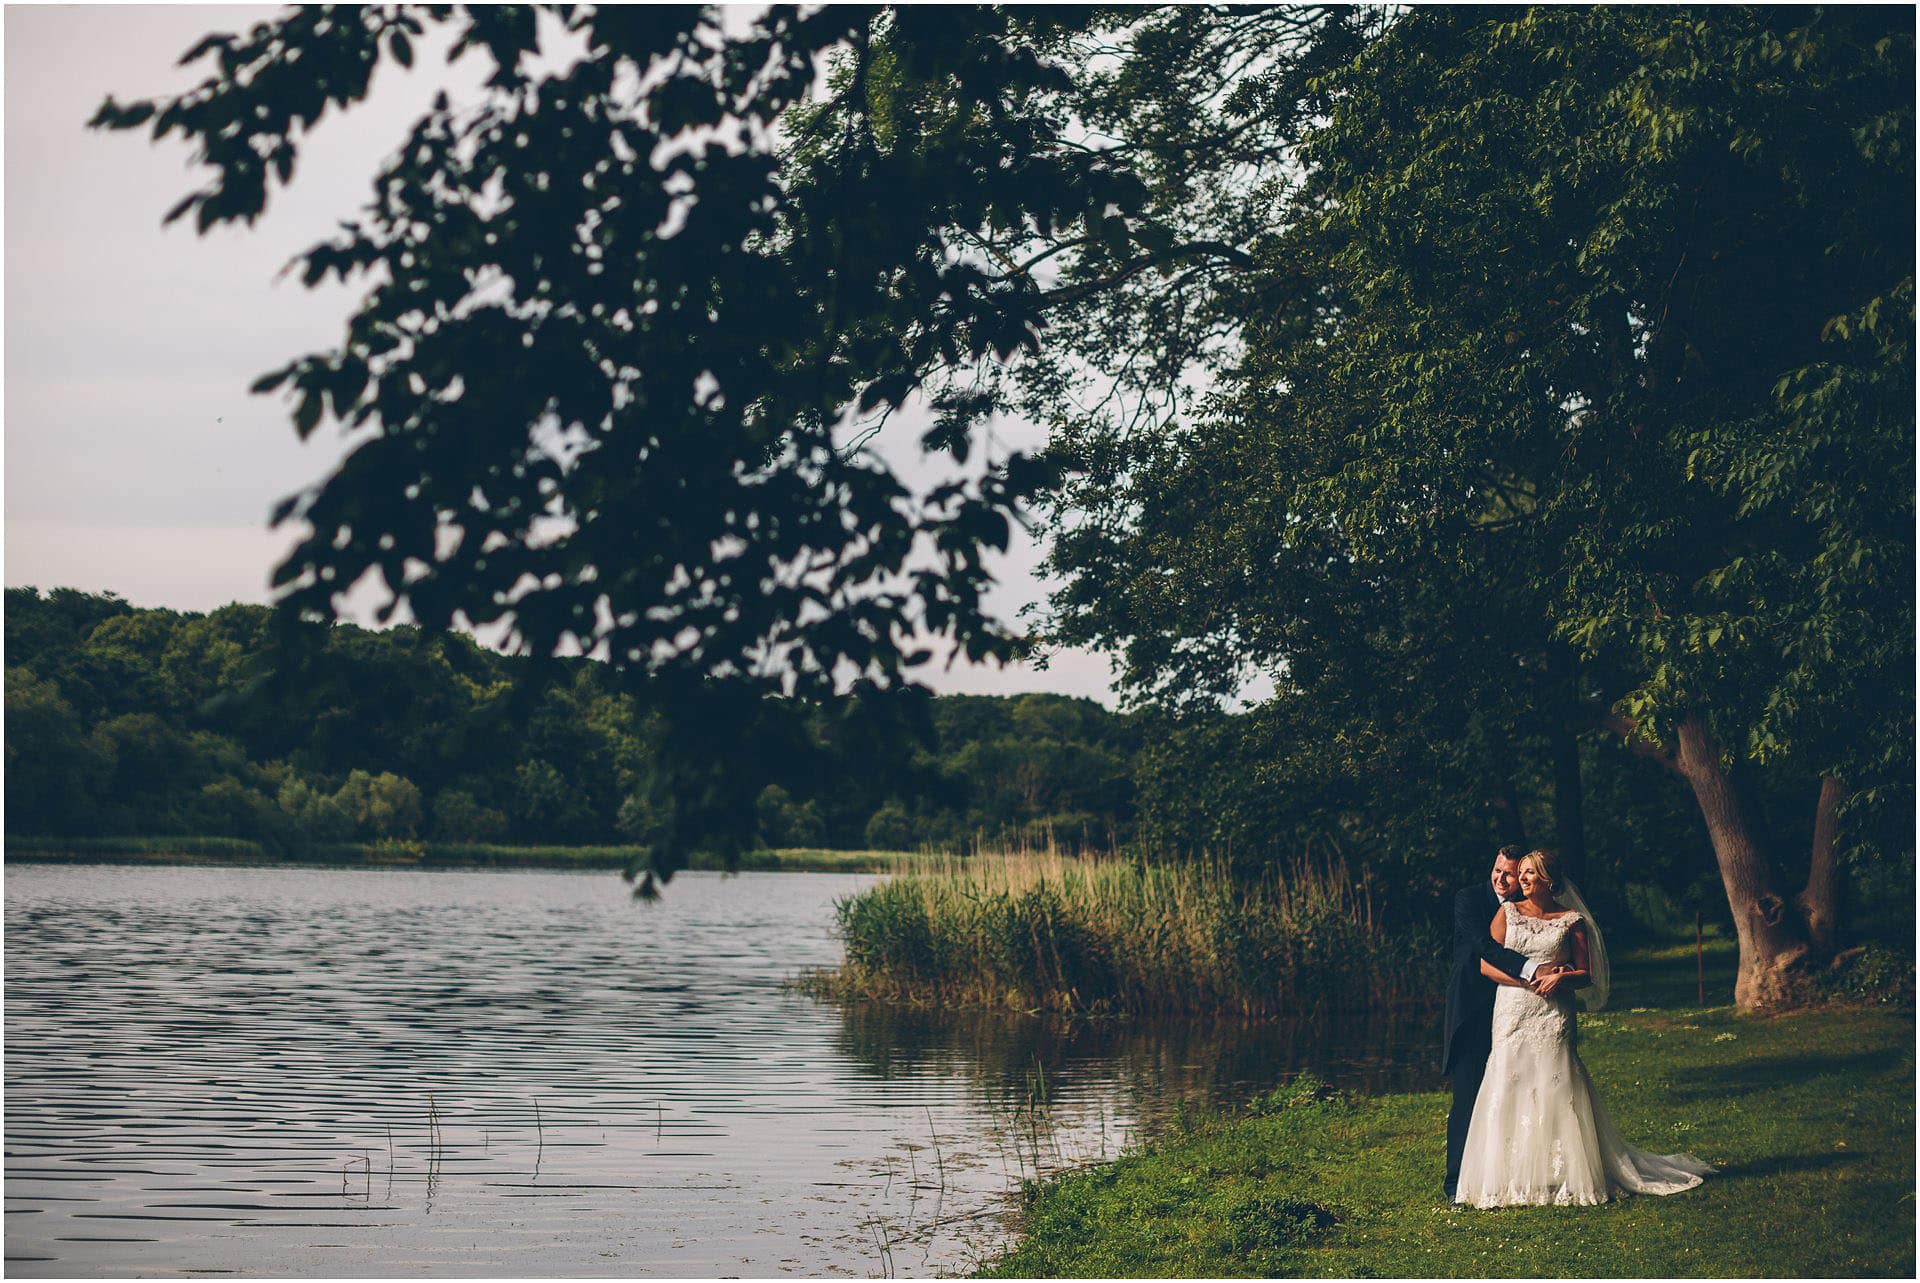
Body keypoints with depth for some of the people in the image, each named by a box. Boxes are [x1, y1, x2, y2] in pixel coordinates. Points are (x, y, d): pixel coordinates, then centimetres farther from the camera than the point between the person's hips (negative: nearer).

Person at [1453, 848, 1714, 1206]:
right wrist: (1529, 979, -9)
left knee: (1556, 1090, -6)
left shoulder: (1571, 921, 6)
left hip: (1553, 1016, -1)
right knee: (1509, 1089, -5)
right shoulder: (1508, 912, 8)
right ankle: (1513, 1180, 0)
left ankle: (1566, 1177, 1)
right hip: (1512, 1013, 1)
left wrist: (1560, 978, -14)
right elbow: (1486, 964, 2)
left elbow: (1586, 975, 7)